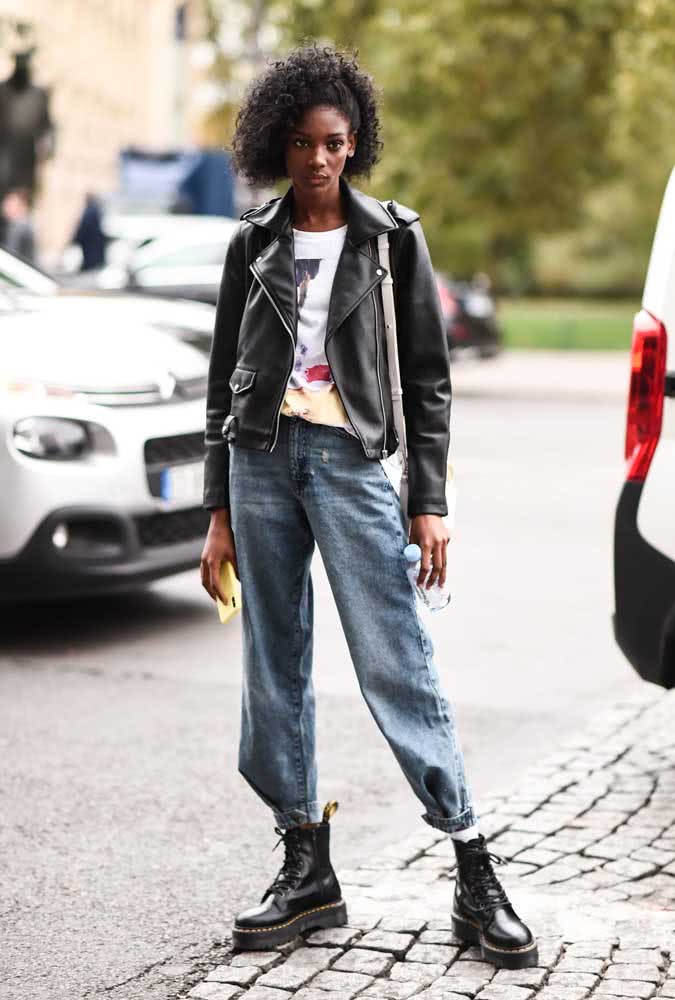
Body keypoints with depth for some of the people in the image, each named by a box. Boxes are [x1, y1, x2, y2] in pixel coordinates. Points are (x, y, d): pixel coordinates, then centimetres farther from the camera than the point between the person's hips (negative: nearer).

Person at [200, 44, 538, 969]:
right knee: (273, 673, 5)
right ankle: (308, 869, 15)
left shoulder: (392, 238, 3)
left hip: (350, 460, -3)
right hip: (262, 458, 3)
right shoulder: (254, 244, 10)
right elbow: (224, 381, 12)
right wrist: (219, 512, 8)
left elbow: (427, 378, 3)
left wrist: (429, 503, -4)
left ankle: (475, 875, -3)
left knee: (397, 666, -8)